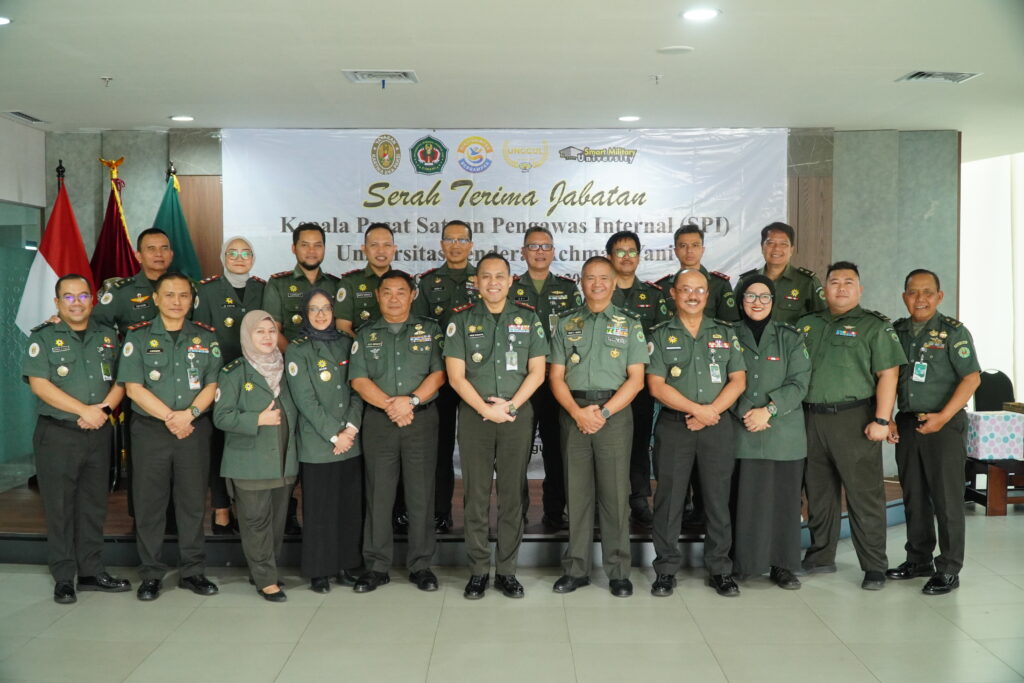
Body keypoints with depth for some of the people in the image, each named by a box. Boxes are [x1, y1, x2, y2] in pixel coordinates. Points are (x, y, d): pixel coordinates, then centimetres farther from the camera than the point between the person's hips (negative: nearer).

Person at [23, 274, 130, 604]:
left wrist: (105, 408, -11)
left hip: (99, 433, 4)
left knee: (94, 506, 10)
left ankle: (92, 572, 19)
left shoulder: (107, 336, 11)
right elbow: (39, 384, -12)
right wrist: (85, 410, -17)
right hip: (57, 434, -4)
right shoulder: (43, 337, -1)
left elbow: (121, 380, 8)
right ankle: (63, 578, 10)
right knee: (60, 508, 2)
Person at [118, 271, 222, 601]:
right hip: (150, 429, -1)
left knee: (193, 502, 6)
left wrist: (189, 414, -14)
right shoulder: (138, 338, 2)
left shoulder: (206, 338, 8)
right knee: (149, 503, 3)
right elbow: (134, 387, -6)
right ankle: (151, 574, 14)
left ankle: (193, 571, 16)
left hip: (195, 431, 2)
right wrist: (169, 417, -14)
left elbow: (212, 385, 3)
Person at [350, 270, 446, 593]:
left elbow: (439, 373, -2)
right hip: (378, 421, 1)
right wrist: (389, 405, -13)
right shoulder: (366, 335, 11)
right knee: (378, 495, 3)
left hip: (422, 420, -1)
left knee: (421, 495, 1)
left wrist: (411, 400, -16)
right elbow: (359, 379, 1)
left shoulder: (429, 330, 8)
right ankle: (376, 566, 12)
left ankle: (420, 565, 11)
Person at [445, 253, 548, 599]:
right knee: (476, 495, 3)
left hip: (518, 414, 1)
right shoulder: (462, 320, 4)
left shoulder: (528, 318, 6)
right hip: (474, 414, 0)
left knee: (512, 495, 4)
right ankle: (478, 570, 11)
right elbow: (456, 375, -1)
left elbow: (537, 372, 3)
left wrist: (509, 406, -9)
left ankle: (507, 570, 13)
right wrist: (486, 409, -11)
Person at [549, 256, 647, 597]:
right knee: (577, 493, 5)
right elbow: (556, 377, 6)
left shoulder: (629, 325, 7)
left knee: (615, 494, -1)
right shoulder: (566, 324, 11)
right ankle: (576, 569, 13)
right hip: (574, 414, 2)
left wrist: (603, 412, -11)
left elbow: (635, 378, 0)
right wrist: (578, 412, -10)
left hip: (615, 413, -1)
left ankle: (618, 572, 8)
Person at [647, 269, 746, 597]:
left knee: (718, 499, 4)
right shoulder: (661, 335, 5)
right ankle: (666, 570, 11)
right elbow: (656, 385, -5)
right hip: (673, 426, -1)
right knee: (669, 498, 2)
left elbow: (738, 381, 3)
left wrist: (710, 413, -10)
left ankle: (720, 570, 15)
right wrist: (696, 409, -13)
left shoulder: (725, 333, 11)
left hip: (717, 425, 1)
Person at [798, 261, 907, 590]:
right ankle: (821, 555, 25)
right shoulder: (807, 324, 15)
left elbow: (887, 374, -7)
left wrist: (881, 420, -15)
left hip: (854, 419, -5)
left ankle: (874, 566, 5)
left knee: (864, 495, -3)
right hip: (811, 418, 5)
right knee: (818, 492, 13)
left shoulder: (874, 326, 0)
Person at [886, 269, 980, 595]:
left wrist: (943, 416, -18)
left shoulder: (953, 332, -5)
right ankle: (919, 559, 25)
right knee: (913, 495, 12)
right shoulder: (897, 332, 9)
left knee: (946, 498, -1)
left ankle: (948, 570, 8)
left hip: (943, 424, -5)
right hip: (906, 424, 5)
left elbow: (972, 377, -10)